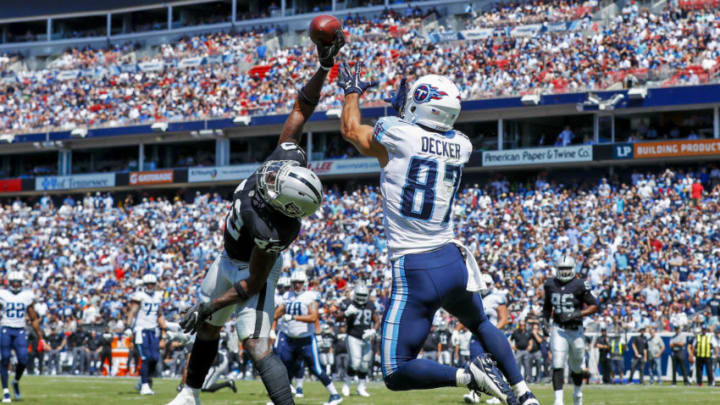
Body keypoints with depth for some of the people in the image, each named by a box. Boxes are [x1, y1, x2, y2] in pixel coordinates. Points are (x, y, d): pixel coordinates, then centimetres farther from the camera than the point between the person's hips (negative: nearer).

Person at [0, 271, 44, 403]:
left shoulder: (27, 296, 7)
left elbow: (33, 318, 12)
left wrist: (40, 335, 10)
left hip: (20, 331, 1)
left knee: (23, 360, -11)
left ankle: (16, 382, 17)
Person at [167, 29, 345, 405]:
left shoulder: (273, 230, -43)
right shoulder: (290, 156, -29)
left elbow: (254, 283, -31)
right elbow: (301, 109, -19)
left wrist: (212, 305, -22)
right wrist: (323, 68, -31)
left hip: (249, 270, -9)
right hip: (229, 259, 9)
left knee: (256, 345, -19)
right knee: (207, 328, 24)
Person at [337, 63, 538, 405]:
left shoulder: (395, 134, -10)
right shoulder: (461, 146, 4)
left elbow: (351, 129, 12)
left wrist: (353, 91, 28)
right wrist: (403, 110, 38)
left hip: (414, 272, -6)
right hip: (453, 262, 6)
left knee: (397, 374, -1)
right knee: (480, 324, 35)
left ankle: (469, 375, -18)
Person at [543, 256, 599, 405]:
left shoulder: (579, 285, -9)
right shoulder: (551, 284, 3)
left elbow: (594, 306, -8)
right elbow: (547, 305, 20)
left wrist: (578, 314, -21)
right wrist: (545, 320, 5)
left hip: (576, 329, -1)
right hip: (558, 329, 1)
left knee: (577, 367, 15)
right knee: (558, 365, -12)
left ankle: (577, 393, 42)